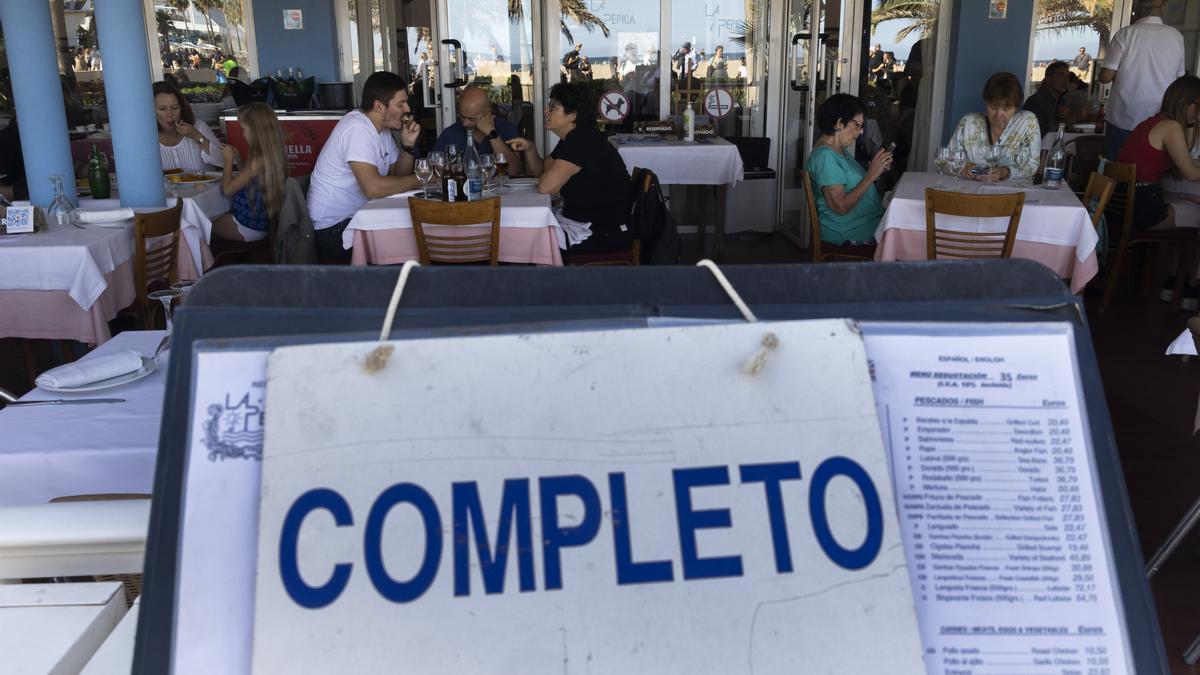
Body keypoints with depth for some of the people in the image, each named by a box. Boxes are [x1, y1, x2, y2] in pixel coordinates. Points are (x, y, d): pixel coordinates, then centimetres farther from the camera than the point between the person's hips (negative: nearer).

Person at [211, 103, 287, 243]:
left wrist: (228, 160, -6)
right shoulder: (275, 155, -2)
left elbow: (227, 189, -18)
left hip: (249, 227, -8)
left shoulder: (258, 160, -28)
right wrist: (238, 160, 7)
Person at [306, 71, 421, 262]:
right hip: (332, 229, -9)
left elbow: (398, 175, 12)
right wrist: (419, 180, -19)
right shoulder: (357, 128, -21)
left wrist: (408, 144, -5)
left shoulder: (381, 127, 8)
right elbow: (373, 188, -32)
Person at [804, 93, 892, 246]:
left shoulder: (840, 148, 12)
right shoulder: (825, 156, -20)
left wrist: (876, 170, 0)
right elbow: (841, 206, -24)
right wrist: (871, 175, -20)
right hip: (845, 232, -10)